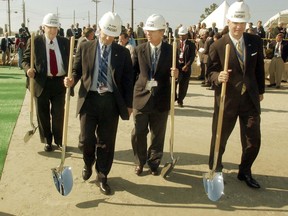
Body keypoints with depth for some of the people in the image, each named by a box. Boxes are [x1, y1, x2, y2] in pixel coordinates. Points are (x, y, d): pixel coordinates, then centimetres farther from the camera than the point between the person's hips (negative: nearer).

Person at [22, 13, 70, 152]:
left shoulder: (64, 42, 4)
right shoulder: (35, 42, -3)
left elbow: (69, 61, 7)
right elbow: (25, 60, 1)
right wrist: (28, 69, -21)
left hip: (59, 82, 1)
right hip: (41, 82, -1)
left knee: (59, 114, 8)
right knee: (43, 114, 10)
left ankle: (59, 140, 26)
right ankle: (47, 141, 27)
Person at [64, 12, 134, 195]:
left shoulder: (123, 52, 4)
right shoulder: (85, 48, 5)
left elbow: (128, 80, 5)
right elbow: (77, 70, 10)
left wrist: (128, 104, 2)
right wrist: (72, 80, -14)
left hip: (111, 101, 0)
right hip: (90, 99, 0)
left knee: (107, 141, 6)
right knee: (86, 139, -2)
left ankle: (102, 177, 23)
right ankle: (88, 164, 32)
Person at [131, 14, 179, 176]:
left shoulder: (171, 51, -2)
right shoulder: (140, 50, 1)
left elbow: (174, 74, 5)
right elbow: (133, 72, 4)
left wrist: (175, 74, -19)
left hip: (161, 100, 0)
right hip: (142, 97, 0)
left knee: (158, 135, 12)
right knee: (138, 133, 6)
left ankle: (154, 163, 31)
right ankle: (140, 162, 28)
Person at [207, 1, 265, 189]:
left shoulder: (256, 42, 1)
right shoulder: (218, 46, -10)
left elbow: (259, 68, 12)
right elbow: (210, 72, -5)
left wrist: (261, 90, 17)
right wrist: (218, 77, -27)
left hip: (250, 99, 3)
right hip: (226, 99, -3)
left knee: (253, 141, 8)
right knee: (219, 139, 11)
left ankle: (245, 172, 31)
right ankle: (215, 170, 34)